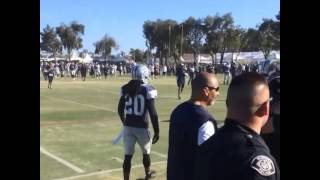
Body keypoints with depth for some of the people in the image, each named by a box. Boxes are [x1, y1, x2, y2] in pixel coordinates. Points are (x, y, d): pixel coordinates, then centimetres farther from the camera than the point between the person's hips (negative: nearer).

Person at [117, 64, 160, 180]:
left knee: (128, 155, 7)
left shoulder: (126, 89, 0)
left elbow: (120, 109, 9)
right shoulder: (147, 90, -14)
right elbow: (152, 113, -16)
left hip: (128, 127, 3)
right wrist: (156, 131, -9)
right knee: (146, 152, 22)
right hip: (141, 127, -3)